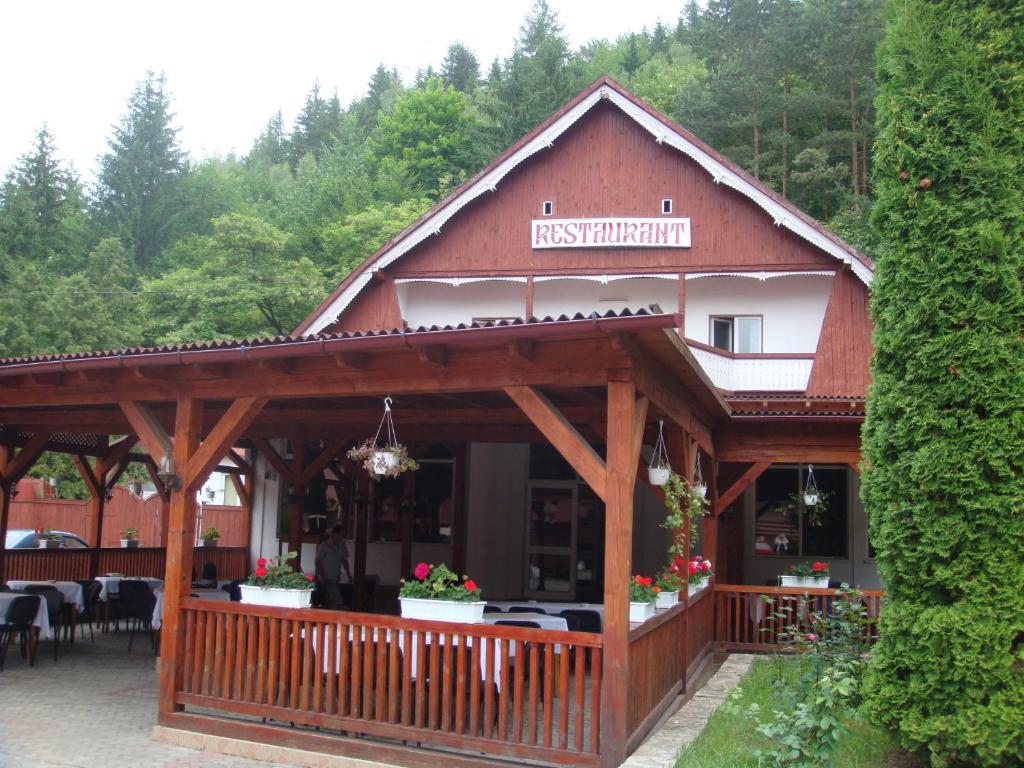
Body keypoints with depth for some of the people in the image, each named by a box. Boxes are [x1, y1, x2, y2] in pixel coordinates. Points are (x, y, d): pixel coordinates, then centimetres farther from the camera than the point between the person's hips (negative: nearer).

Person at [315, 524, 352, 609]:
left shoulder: (342, 546, 7)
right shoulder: (324, 545, -10)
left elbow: (344, 560, 17)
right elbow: (318, 562, -8)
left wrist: (348, 575, 9)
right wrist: (323, 578, -15)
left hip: (336, 579, 7)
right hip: (327, 579, -7)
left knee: (329, 602, 8)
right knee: (338, 600, -17)